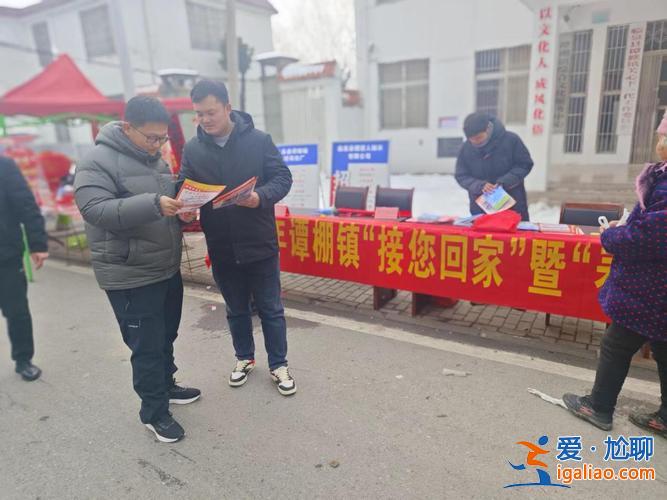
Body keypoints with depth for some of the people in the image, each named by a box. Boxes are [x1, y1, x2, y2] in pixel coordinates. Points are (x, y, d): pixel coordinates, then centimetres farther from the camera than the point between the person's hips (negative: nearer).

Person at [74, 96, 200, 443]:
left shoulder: (155, 160, 11)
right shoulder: (97, 162, -13)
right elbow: (96, 210, -25)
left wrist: (184, 205, -2)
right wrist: (153, 204, -35)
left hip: (167, 270, 8)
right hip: (130, 277, -8)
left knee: (166, 337, 21)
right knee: (147, 346, 2)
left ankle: (165, 386, 41)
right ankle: (154, 411, 20)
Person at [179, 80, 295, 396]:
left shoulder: (259, 140, -6)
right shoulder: (192, 149, 3)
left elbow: (282, 177, -6)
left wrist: (261, 197, -26)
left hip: (259, 243, -3)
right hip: (221, 248, 3)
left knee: (270, 309, 9)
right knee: (236, 309, 19)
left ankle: (278, 364, 27)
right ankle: (245, 358, 41)